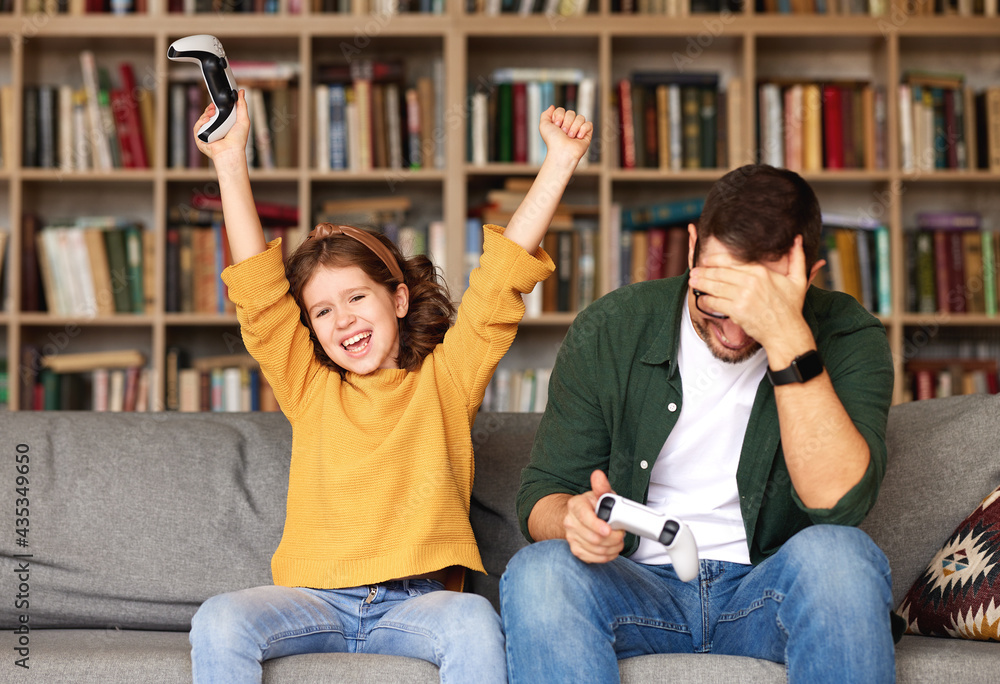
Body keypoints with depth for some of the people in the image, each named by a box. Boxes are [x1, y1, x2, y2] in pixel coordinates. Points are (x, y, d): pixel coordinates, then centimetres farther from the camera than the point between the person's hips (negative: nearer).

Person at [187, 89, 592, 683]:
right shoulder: (309, 387, 16)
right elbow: (258, 288, 7)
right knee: (219, 622, -27)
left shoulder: (445, 377, 12)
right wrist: (231, 163, 1)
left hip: (417, 601, -1)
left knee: (474, 623, -34)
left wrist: (560, 162, -1)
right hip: (313, 600, 2)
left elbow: (503, 277, 5)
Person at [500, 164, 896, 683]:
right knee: (539, 571, -31)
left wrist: (788, 339, -31)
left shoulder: (845, 335, -7)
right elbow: (542, 496, 1)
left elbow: (838, 503, -23)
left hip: (769, 591, 0)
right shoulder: (608, 332, -2)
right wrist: (574, 519, -24)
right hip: (641, 589, 1)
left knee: (837, 555, -33)